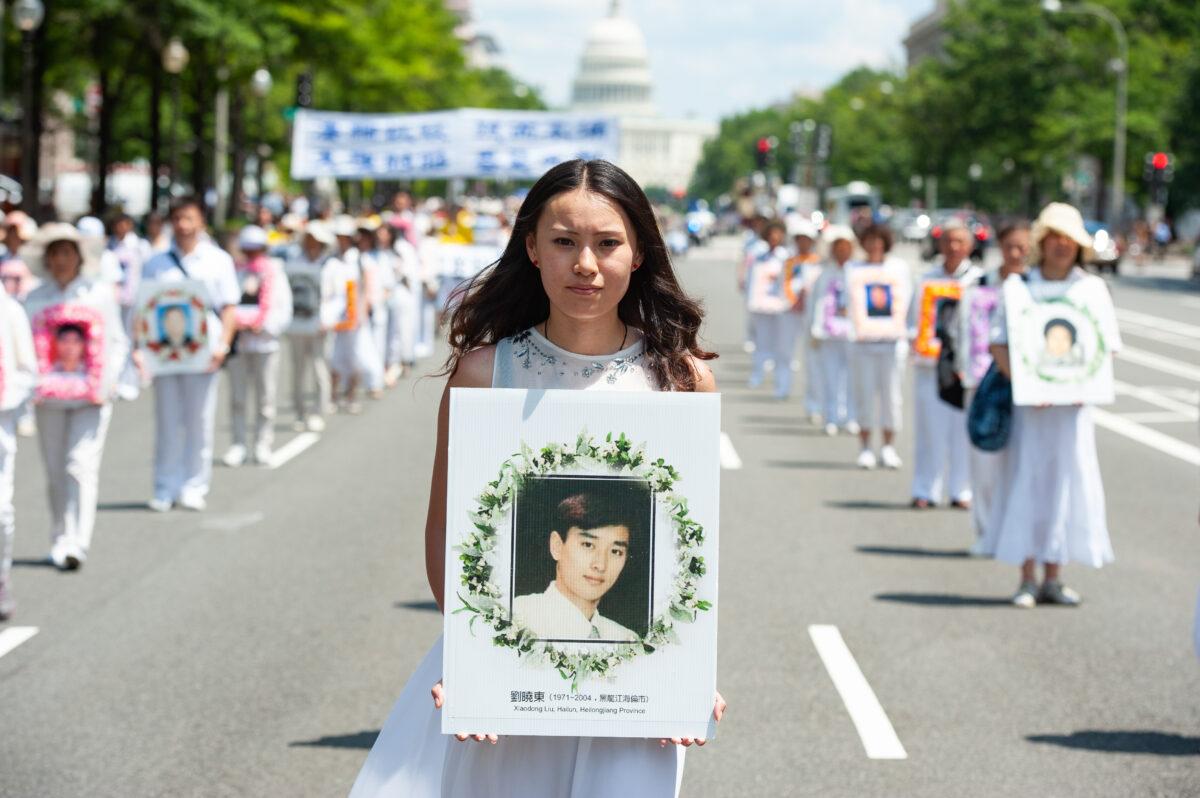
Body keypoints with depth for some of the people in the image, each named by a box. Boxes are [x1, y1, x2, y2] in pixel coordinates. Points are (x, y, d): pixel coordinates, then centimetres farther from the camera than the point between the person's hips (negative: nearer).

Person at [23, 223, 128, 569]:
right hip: (49, 397, 2)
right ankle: (60, 538, 16)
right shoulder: (35, 298, 9)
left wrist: (108, 381, -6)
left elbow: (118, 342, 8)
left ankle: (76, 543, -17)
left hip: (91, 396, -2)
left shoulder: (101, 293, 6)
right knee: (55, 471, 5)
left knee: (81, 465, -12)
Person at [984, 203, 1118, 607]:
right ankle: (1027, 579, 3)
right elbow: (999, 343, -1)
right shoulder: (1020, 286, 3)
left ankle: (1053, 578, 9)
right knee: (1027, 481, -2)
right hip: (1029, 403, -1)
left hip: (1073, 402, 1)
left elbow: (1108, 346, 6)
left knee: (1068, 480, 1)